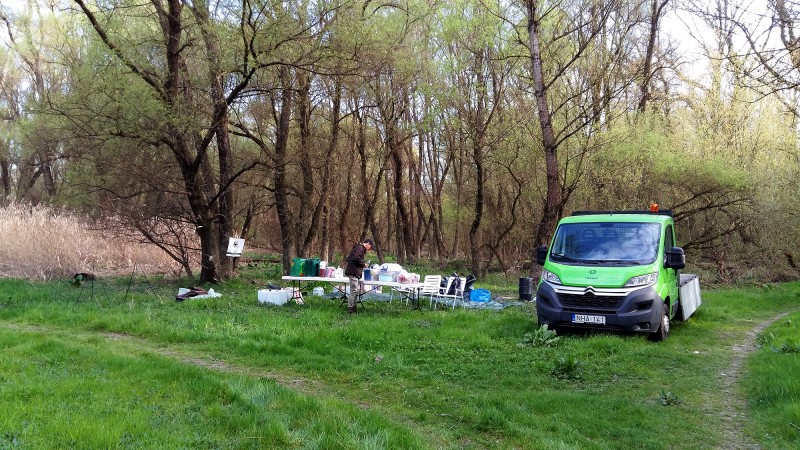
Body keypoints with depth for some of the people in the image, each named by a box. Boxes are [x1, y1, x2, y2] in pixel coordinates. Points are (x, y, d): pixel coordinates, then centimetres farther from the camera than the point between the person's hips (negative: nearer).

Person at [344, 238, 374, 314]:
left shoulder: (361, 249, 21)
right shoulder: (360, 248, -11)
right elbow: (356, 258, -25)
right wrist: (364, 263, -10)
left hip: (356, 273, 11)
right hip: (353, 272, -11)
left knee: (357, 290, 14)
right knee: (354, 291, -10)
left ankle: (353, 307, 20)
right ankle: (350, 309, -7)